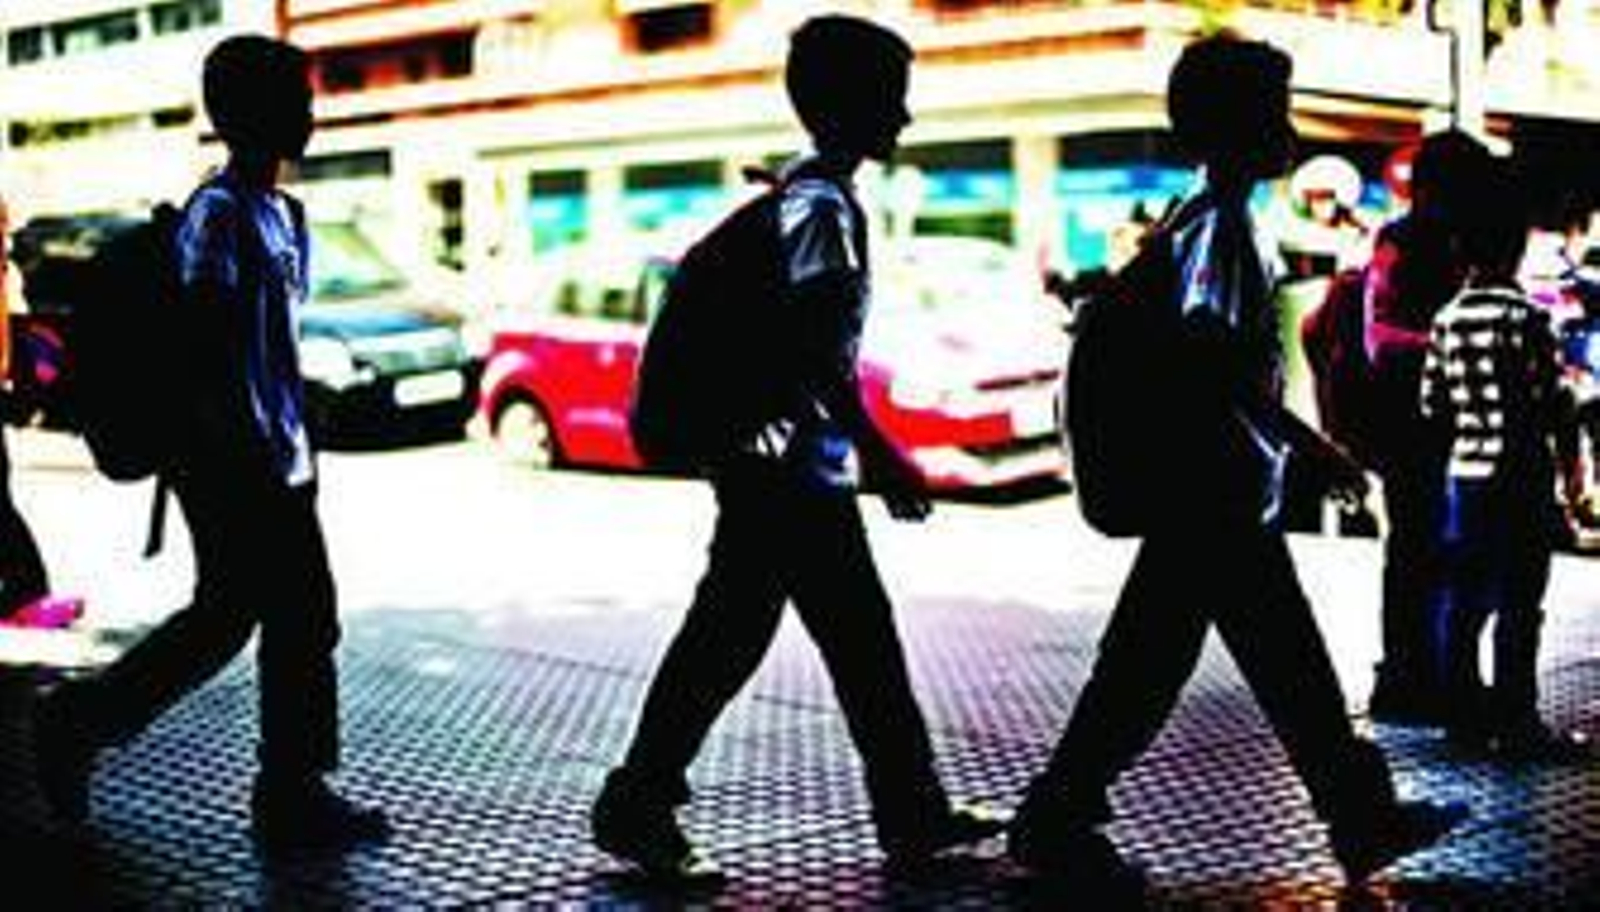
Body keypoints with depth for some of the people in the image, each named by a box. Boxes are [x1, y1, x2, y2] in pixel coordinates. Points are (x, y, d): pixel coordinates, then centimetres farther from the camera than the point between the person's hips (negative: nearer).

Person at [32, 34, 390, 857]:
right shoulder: (218, 212, -14)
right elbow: (207, 352, -19)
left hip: (279, 461, 9)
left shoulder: (283, 212, 14)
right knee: (224, 619, 0)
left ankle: (294, 800, 13)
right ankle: (79, 721, 18)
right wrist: (252, 458, -22)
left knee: (301, 625, 7)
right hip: (232, 465, -9)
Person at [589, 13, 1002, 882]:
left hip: (796, 466, 10)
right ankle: (637, 806, 9)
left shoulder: (801, 193, 14)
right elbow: (816, 352, -23)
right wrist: (881, 453, -20)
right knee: (726, 640, -2)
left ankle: (913, 812, 21)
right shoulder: (824, 206, -15)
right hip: (791, 469, -10)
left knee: (864, 641, 13)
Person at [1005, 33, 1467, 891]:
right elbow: (1217, 361, -24)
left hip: (1236, 503, 10)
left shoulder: (1222, 222, 14)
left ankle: (1364, 820, 25)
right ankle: (1056, 820, 8)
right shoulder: (1217, 226, -15)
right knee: (1147, 666, -2)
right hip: (1216, 500, -10)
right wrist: (1311, 447, -21)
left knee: (1293, 667, 15)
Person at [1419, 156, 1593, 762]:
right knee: (1518, 608, -1)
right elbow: (1555, 404, -11)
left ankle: (1463, 714, 16)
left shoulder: (1447, 320, 4)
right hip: (1522, 478, -6)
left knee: (1463, 600, 10)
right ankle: (1516, 725, 3)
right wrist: (1571, 465, 1)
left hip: (1464, 474, 6)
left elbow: (1432, 406, 5)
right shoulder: (1527, 317, -12)